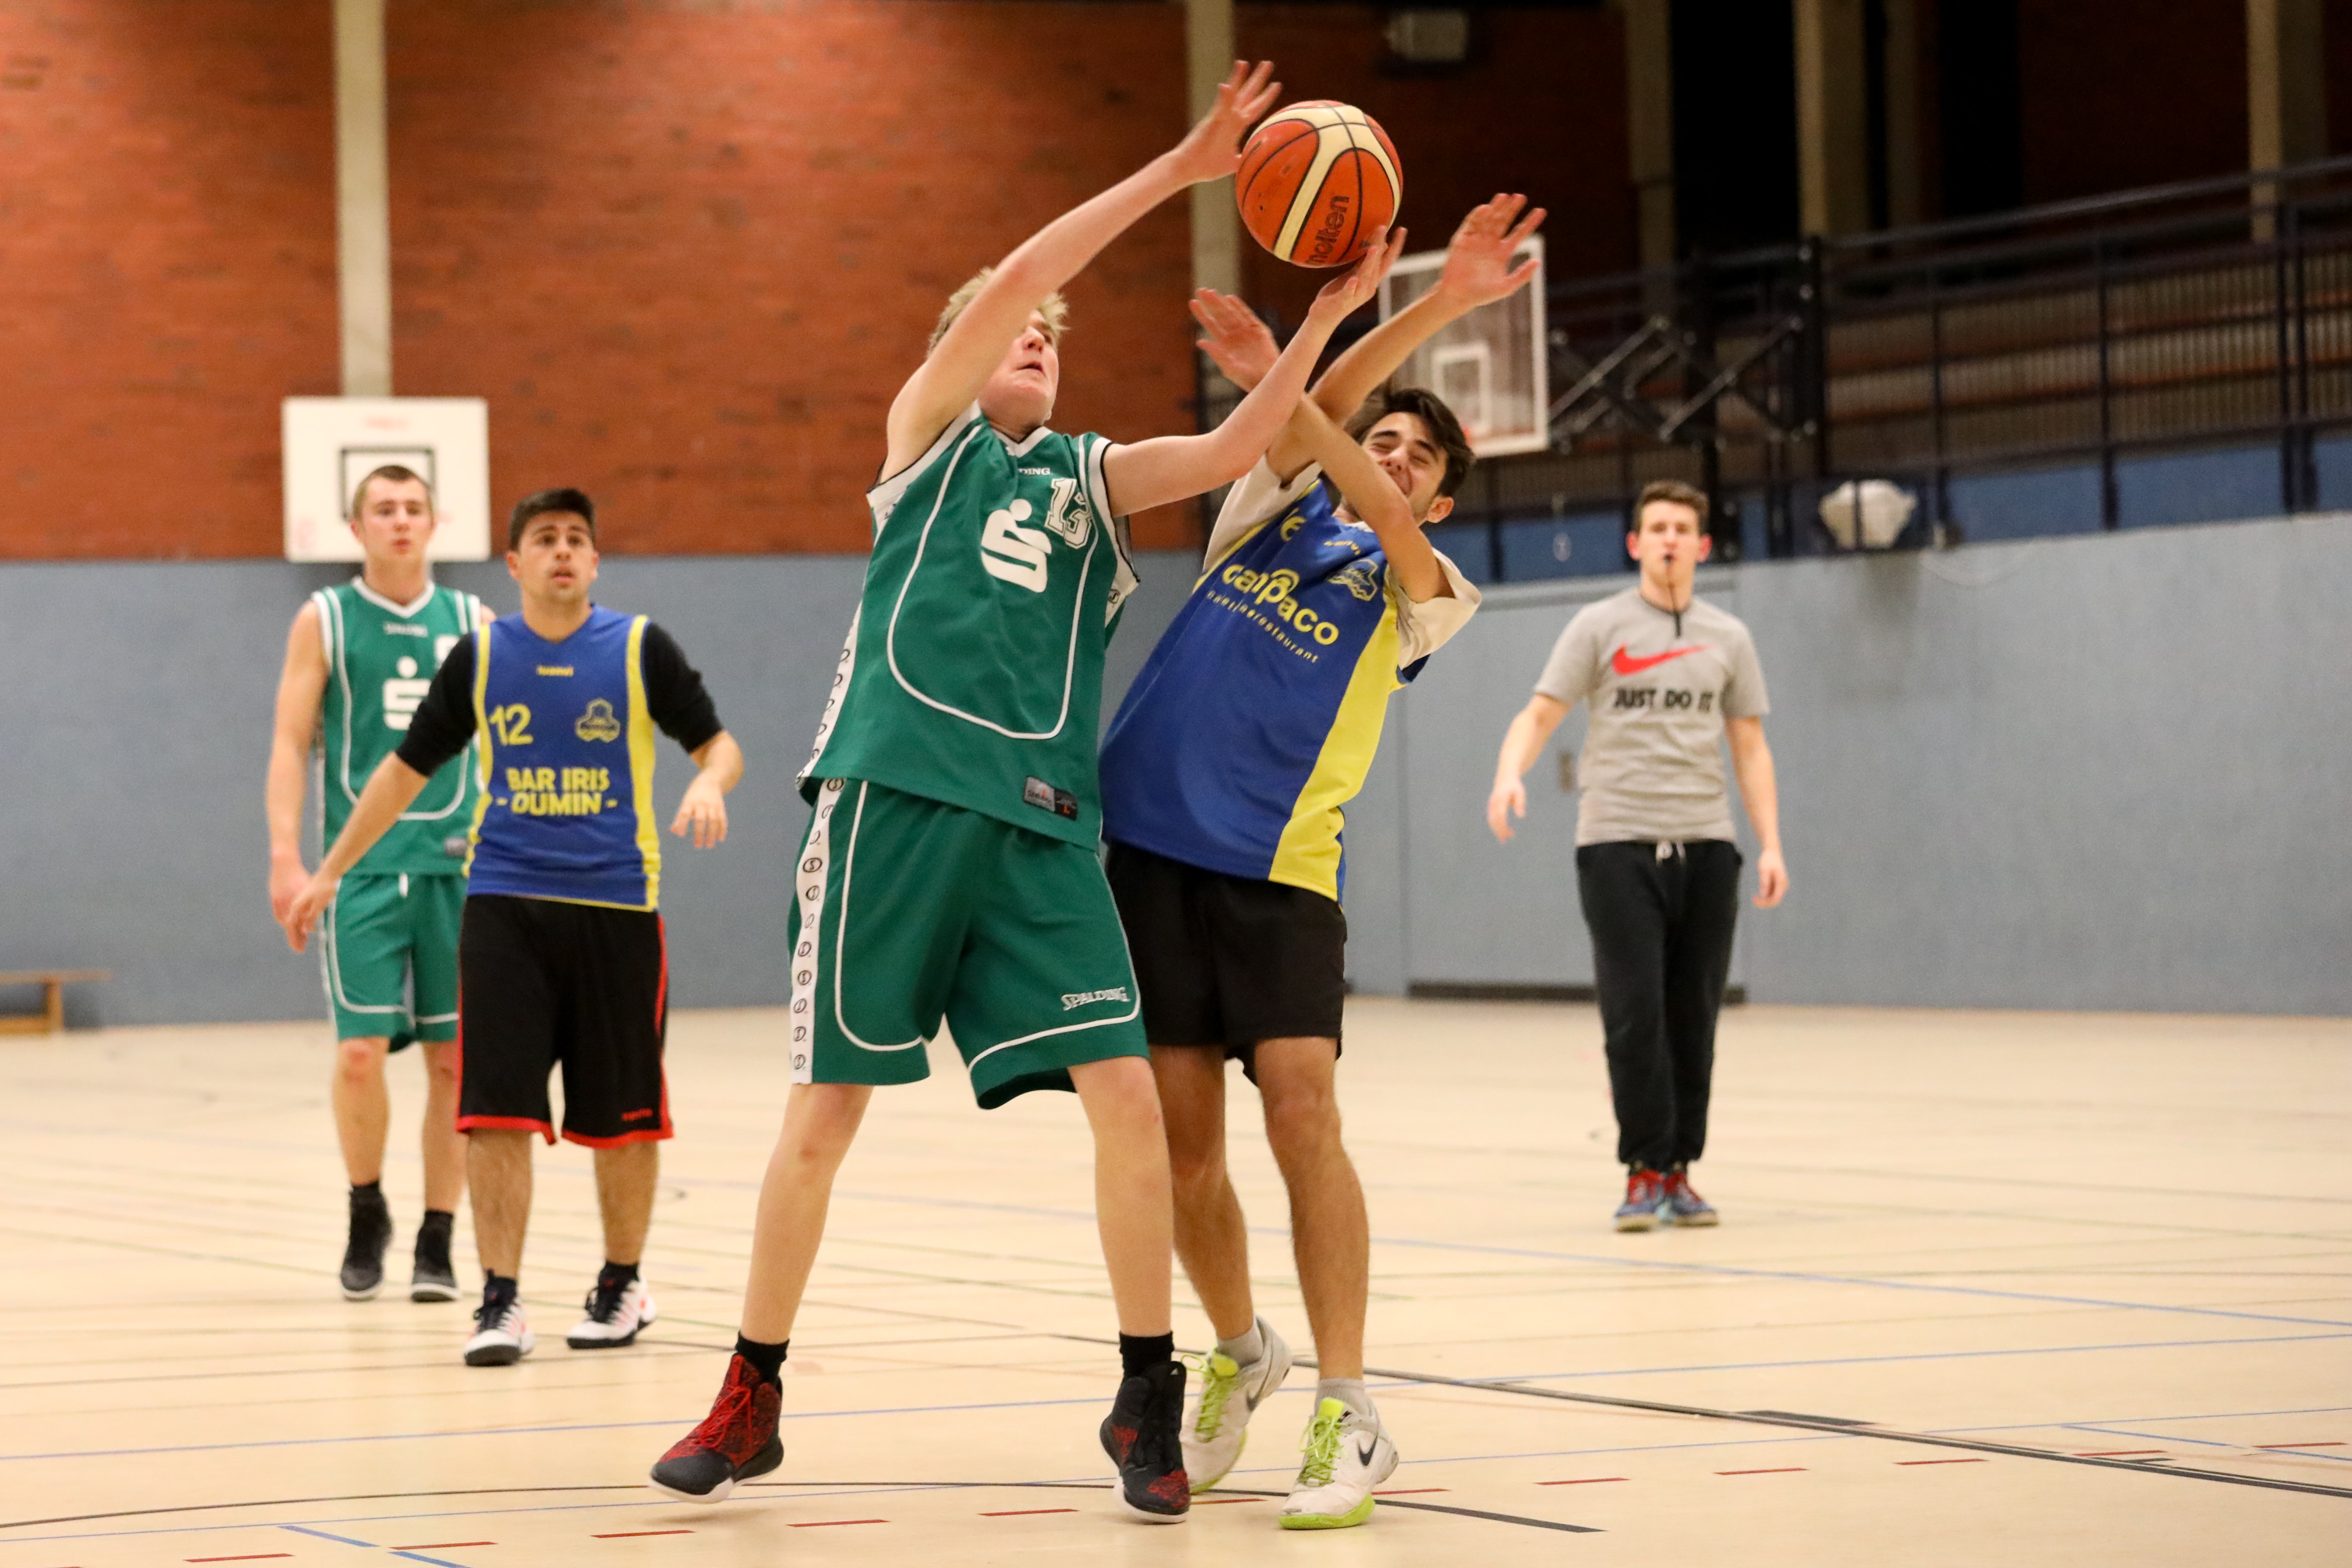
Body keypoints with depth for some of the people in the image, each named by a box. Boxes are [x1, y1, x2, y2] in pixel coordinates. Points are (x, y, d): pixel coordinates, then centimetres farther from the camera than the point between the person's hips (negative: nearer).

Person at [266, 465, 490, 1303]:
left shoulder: (472, 622, 8)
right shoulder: (324, 621, 4)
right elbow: (290, 743, 2)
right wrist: (287, 857, -8)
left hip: (459, 864, 2)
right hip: (360, 866, -2)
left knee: (453, 1058, 1)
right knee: (361, 1052, -9)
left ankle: (437, 1241, 10)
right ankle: (367, 1213, 15)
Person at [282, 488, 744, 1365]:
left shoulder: (640, 649, 1)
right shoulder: (480, 656, 5)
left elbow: (717, 742, 5)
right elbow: (408, 768, 13)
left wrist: (709, 785, -19)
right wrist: (329, 872, 14)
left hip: (615, 907, -1)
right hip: (503, 906, 1)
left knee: (622, 1117, 6)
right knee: (494, 1110, -8)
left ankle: (623, 1284, 23)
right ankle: (500, 1302, -5)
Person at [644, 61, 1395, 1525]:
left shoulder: (1093, 473, 19)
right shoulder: (930, 428, 12)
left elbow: (1228, 452, 1)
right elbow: (1015, 277, -2)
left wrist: (1327, 317, -9)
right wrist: (1175, 170, -6)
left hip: (1039, 821, 2)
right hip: (893, 797, -2)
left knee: (1127, 1094, -10)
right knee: (823, 1113, 1)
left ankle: (1148, 1400, 4)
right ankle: (753, 1399, 14)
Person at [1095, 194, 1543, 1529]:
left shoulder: (1423, 593, 8)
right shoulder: (1274, 503, 15)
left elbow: (1384, 516, -13)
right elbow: (1322, 410, -3)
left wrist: (1277, 383, -26)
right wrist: (1441, 301, -13)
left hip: (1280, 867, -2)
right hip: (1152, 845, 2)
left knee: (1303, 1110, -17)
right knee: (1183, 1137, 1)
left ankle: (1350, 1412, -12)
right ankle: (1242, 1355, 25)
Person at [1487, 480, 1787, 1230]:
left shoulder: (1727, 637, 12)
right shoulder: (1599, 627, 3)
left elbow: (1750, 747, 13)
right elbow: (1540, 714, -2)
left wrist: (1771, 845, 3)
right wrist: (1509, 773, -23)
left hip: (1704, 846, 3)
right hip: (1618, 844, -3)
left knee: (1693, 1017, 3)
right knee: (1635, 1014, -8)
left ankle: (1678, 1172, 12)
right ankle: (1644, 1174, -1)